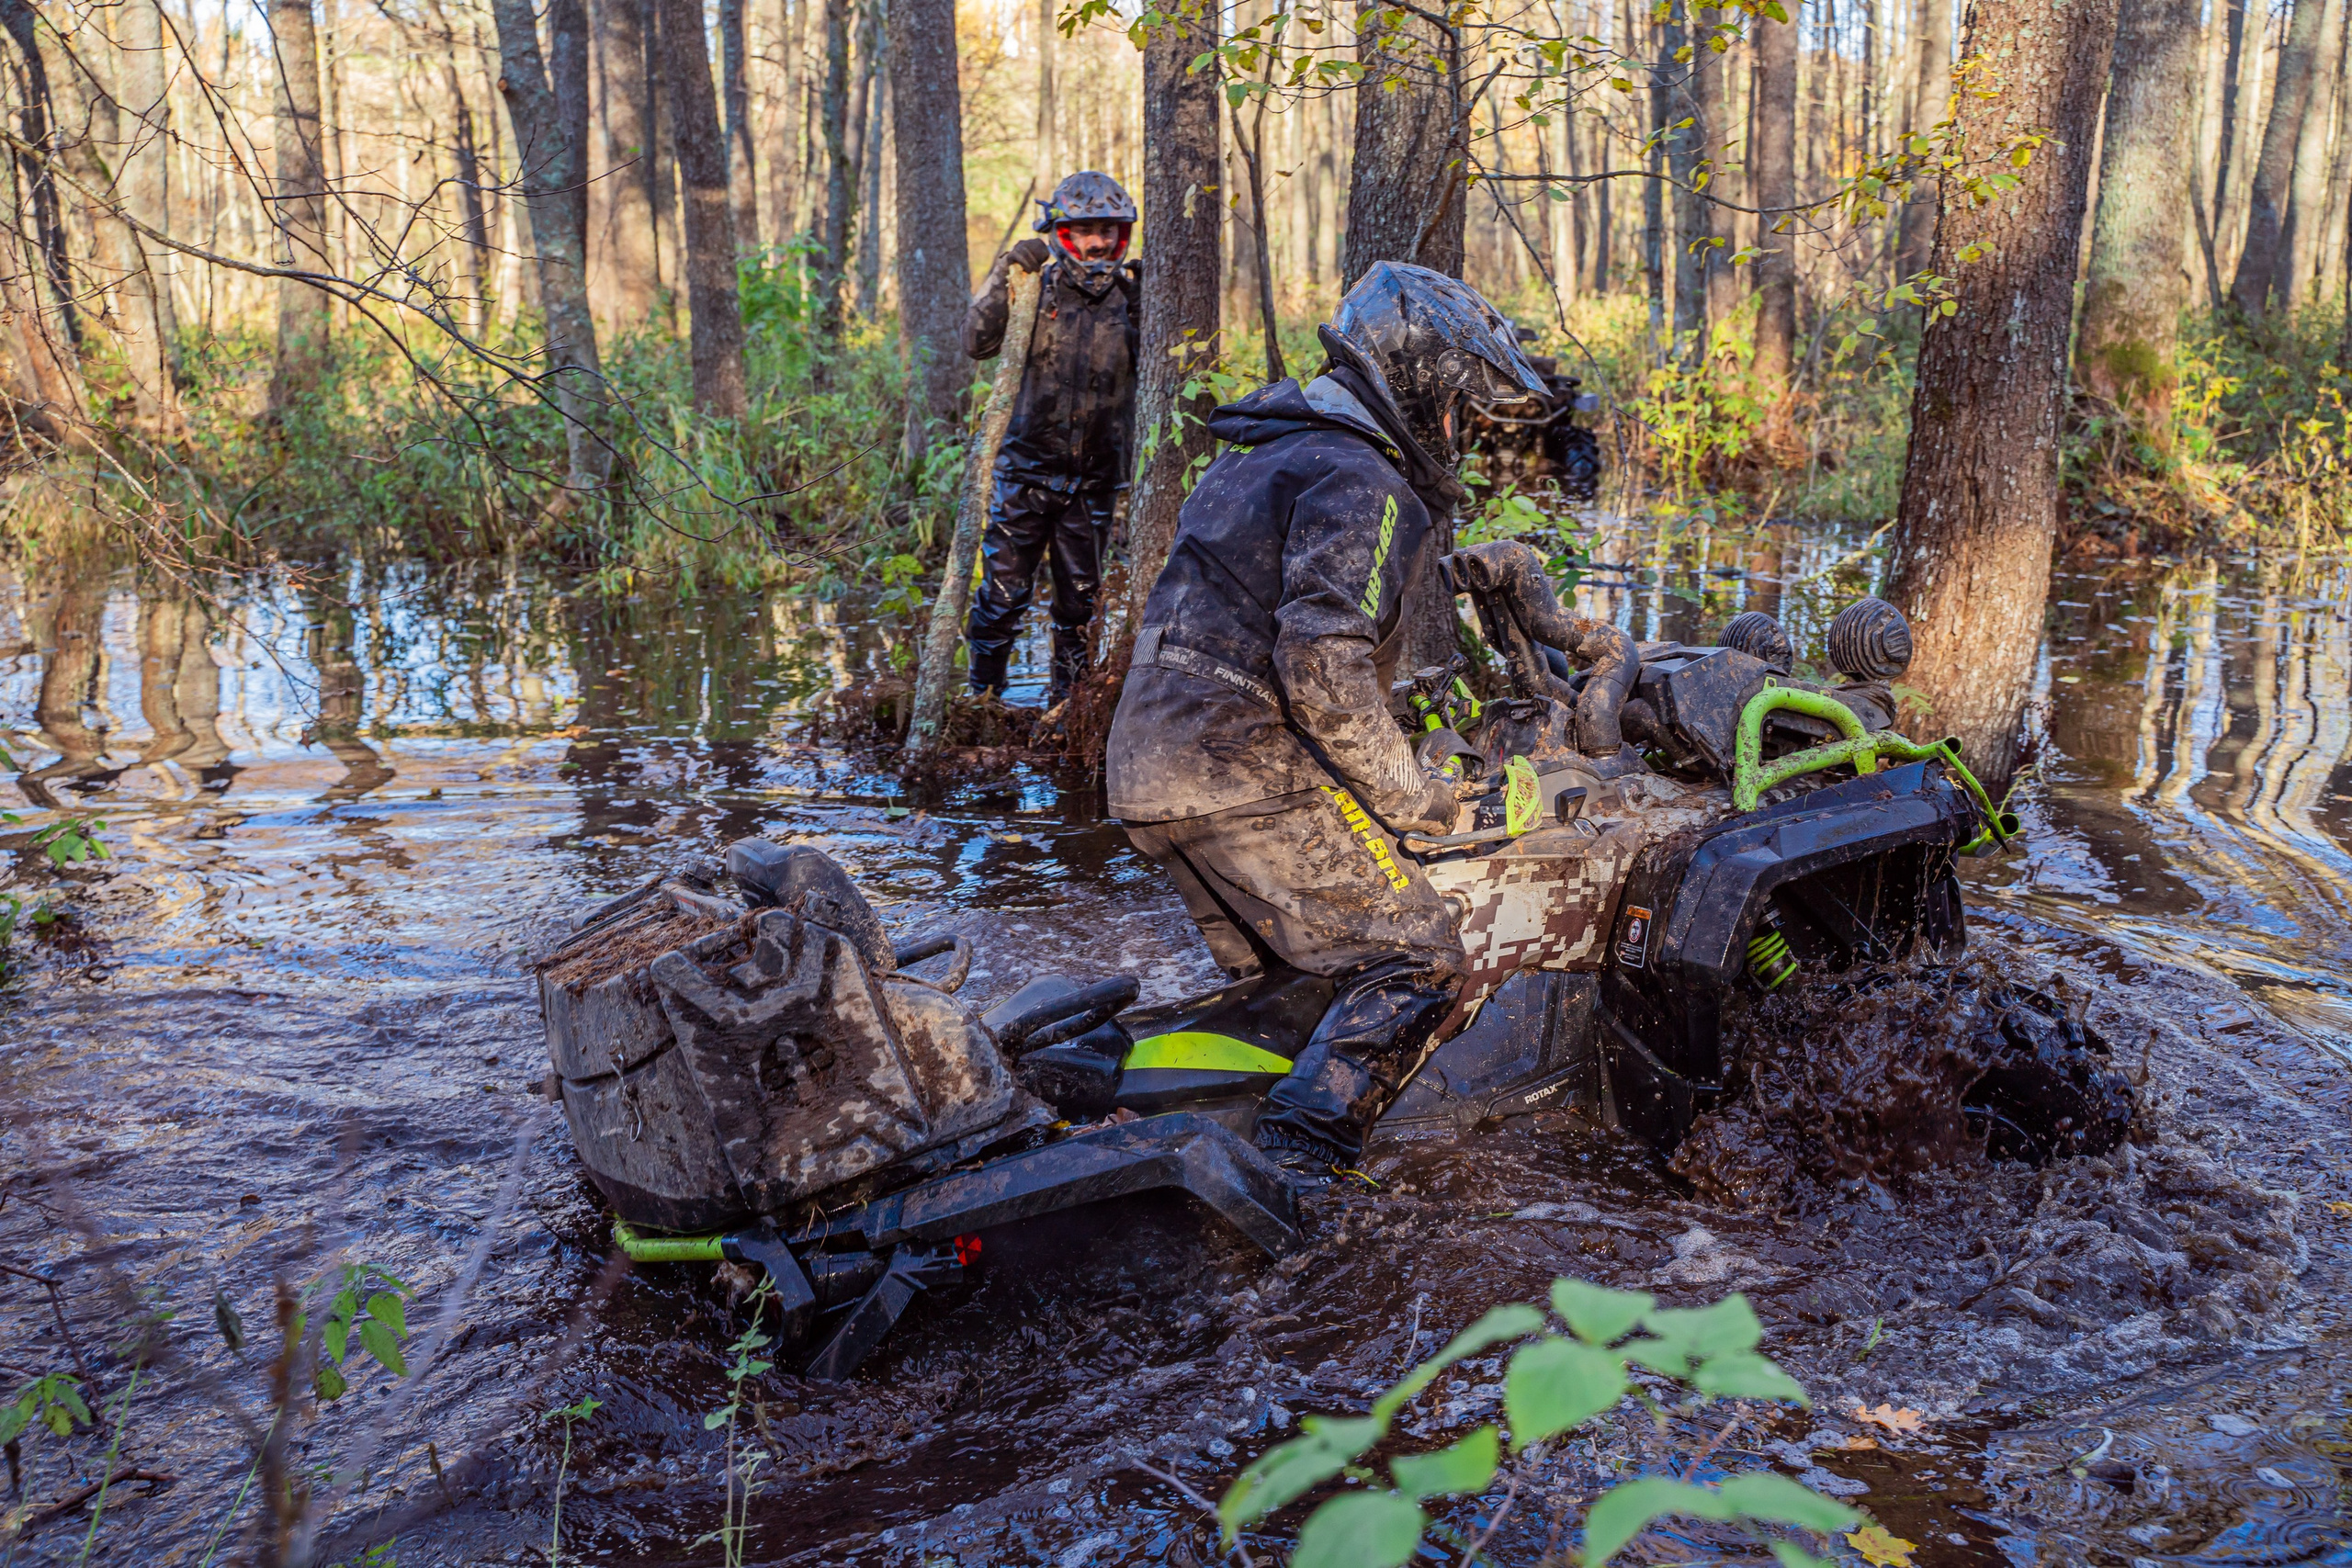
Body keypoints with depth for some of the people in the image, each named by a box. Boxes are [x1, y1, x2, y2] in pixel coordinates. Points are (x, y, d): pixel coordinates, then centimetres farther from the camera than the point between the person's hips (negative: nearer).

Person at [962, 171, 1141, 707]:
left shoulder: (1131, 297, 4)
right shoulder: (1037, 290, -2)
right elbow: (977, 343, -14)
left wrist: (1150, 311, -17)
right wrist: (1003, 275, -23)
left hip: (1094, 479, 2)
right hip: (1026, 471, -2)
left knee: (1079, 598, 11)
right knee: (1003, 592, -1)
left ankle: (1066, 697, 26)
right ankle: (983, 694, 14)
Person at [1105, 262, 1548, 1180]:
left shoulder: (1256, 456, 23)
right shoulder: (1360, 482, -10)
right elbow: (1323, 659, -22)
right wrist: (1409, 797, -13)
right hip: (1251, 773, -10)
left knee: (1282, 977, 22)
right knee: (1415, 965, -4)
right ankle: (1294, 1159, -12)